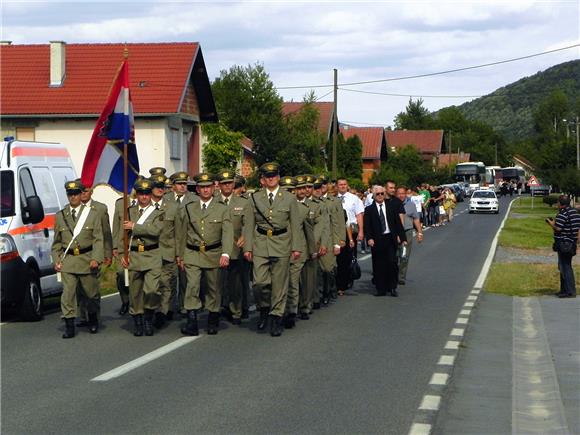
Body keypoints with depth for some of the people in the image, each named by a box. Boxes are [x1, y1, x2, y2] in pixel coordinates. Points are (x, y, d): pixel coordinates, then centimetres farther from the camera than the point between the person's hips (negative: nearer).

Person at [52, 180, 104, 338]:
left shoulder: (92, 213, 3)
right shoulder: (60, 216, 10)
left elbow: (98, 239, -2)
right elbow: (57, 242, 15)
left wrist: (96, 258, -14)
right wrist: (56, 260, 3)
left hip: (87, 259, -1)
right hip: (67, 260, 1)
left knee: (91, 292, 9)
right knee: (68, 292, -7)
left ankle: (93, 318, 33)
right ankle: (69, 326, -4)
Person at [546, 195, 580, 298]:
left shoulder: (562, 214, -15)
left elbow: (558, 228, -20)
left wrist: (551, 223, -1)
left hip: (563, 243, -9)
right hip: (571, 244, 9)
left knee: (565, 267, -6)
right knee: (563, 266, 18)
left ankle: (570, 291, -7)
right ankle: (564, 289, 24)